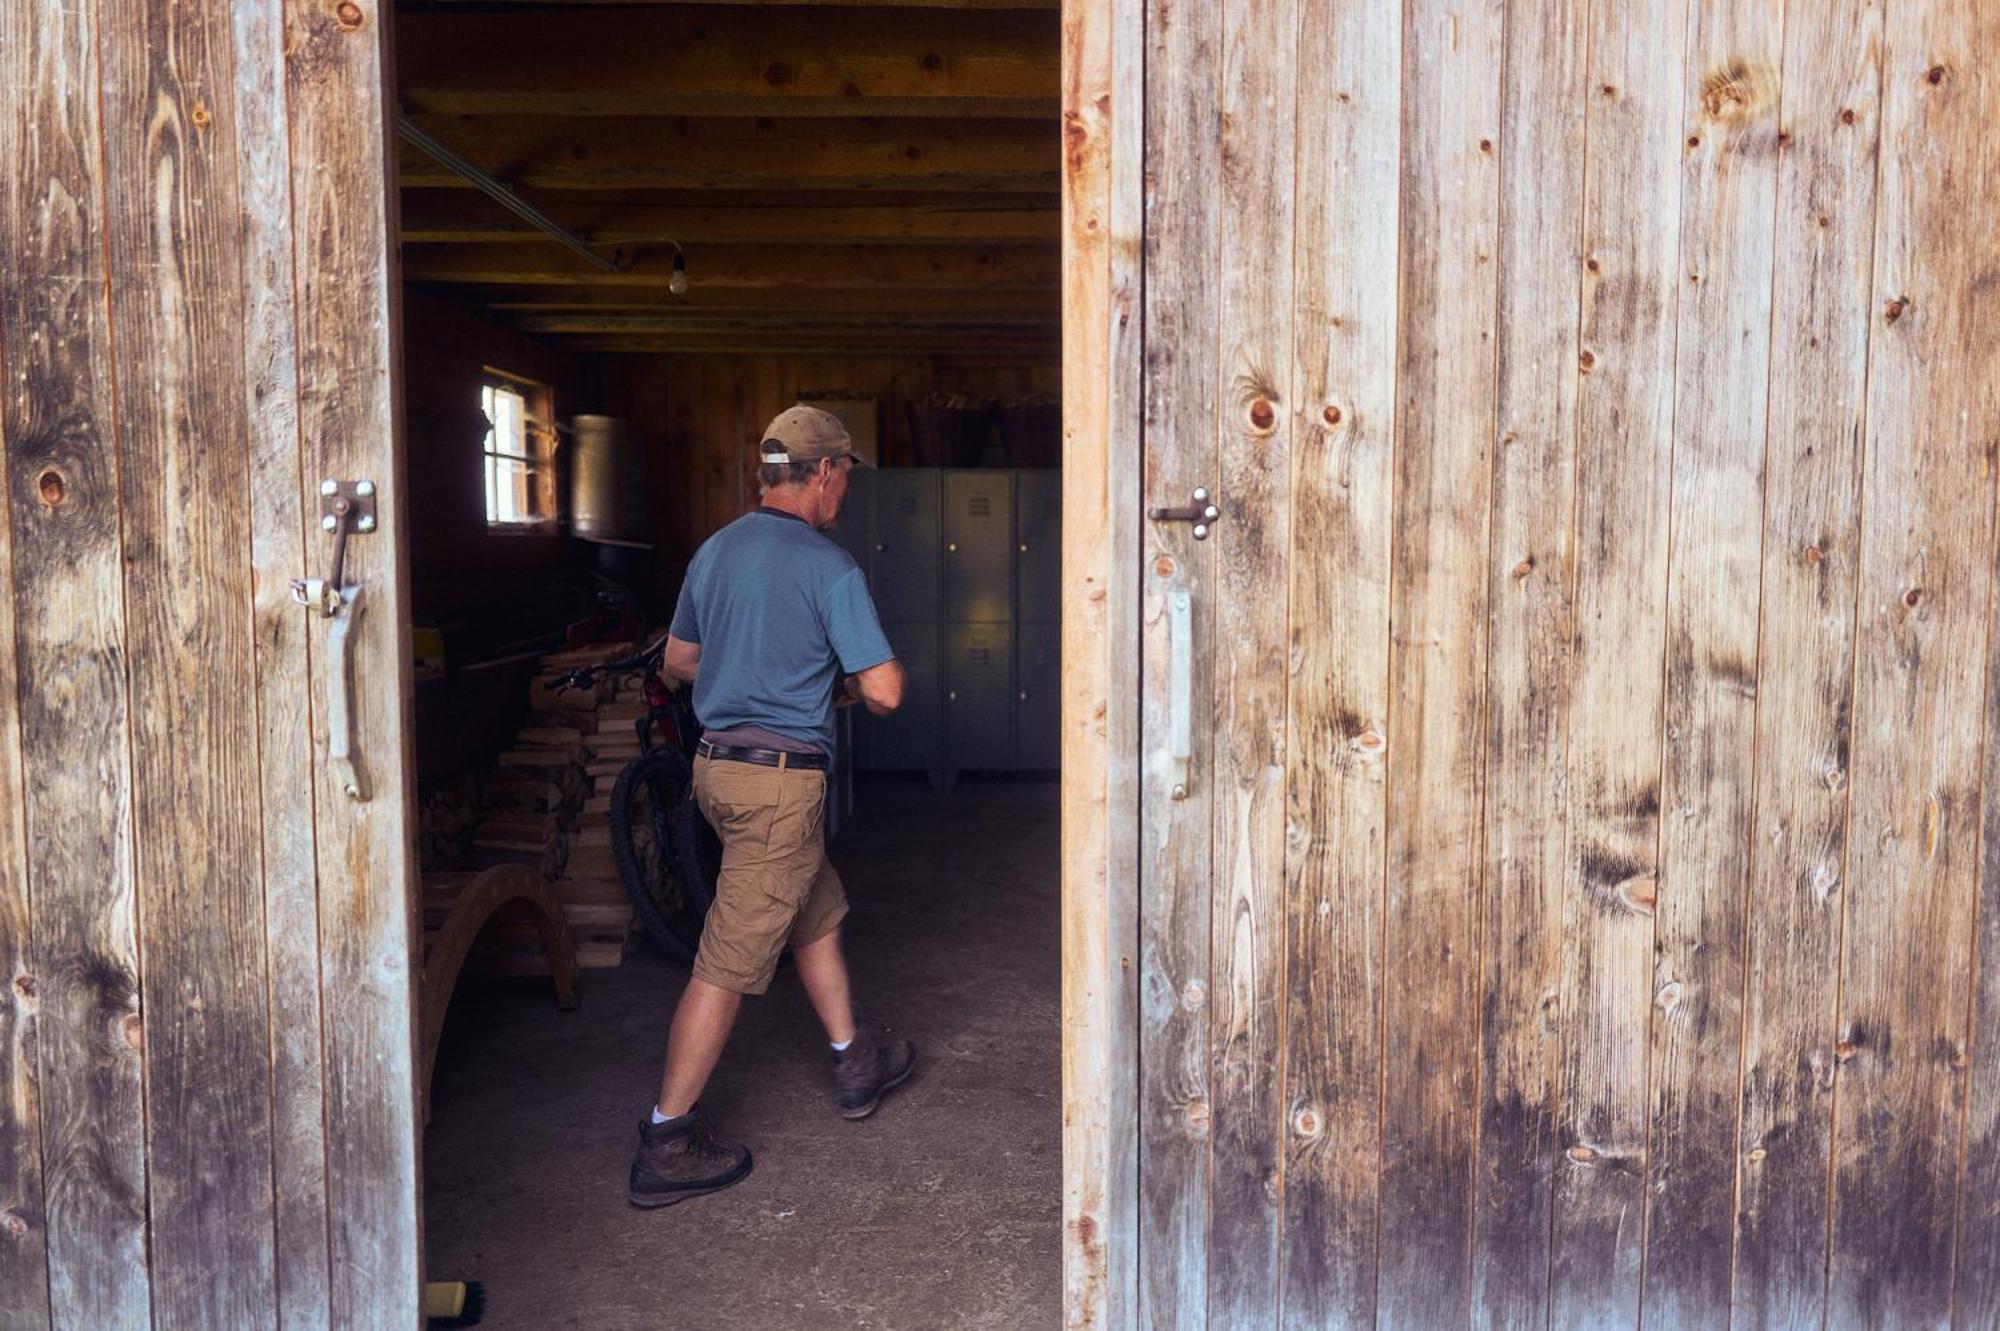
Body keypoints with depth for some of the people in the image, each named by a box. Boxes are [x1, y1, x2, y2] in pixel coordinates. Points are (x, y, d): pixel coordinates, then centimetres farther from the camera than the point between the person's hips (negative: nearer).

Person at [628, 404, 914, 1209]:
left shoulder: (715, 551, 9)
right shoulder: (828, 567, -14)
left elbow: (679, 661, 20)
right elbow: (885, 691, -17)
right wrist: (845, 687, 6)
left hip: (717, 762, 9)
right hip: (781, 778, -9)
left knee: (818, 915, 23)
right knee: (729, 962, -2)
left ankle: (856, 1067, 37)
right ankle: (666, 1142, 7)